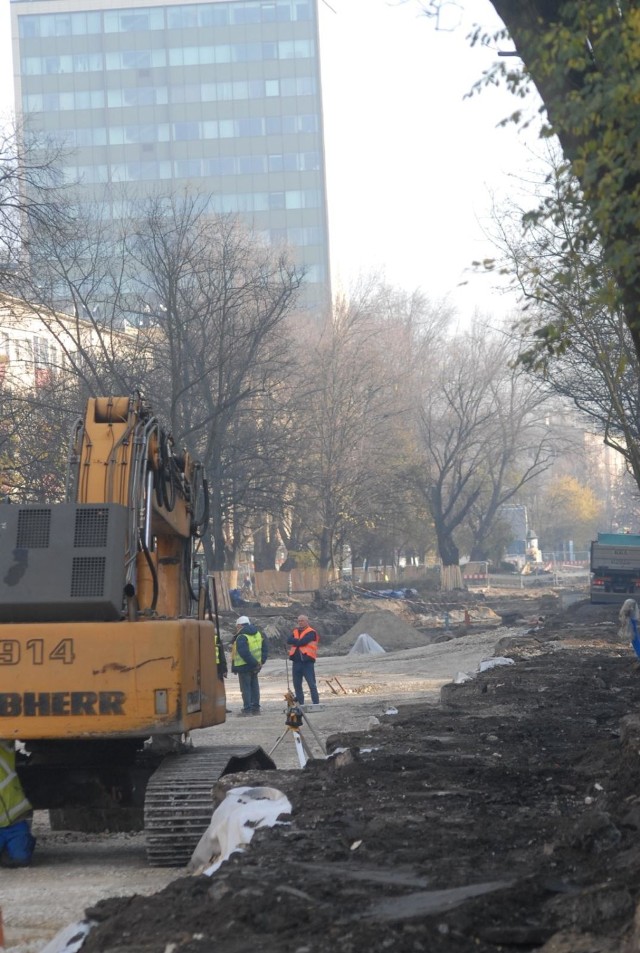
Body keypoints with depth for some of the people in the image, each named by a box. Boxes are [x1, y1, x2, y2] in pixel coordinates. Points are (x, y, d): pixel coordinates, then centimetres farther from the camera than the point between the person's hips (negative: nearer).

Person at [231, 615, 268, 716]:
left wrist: (254, 663, -21)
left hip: (244, 666, -8)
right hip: (255, 666, 8)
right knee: (254, 687, 14)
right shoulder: (258, 634, 11)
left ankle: (247, 709, -5)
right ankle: (256, 708, 17)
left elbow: (244, 653, -26)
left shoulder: (241, 637, -16)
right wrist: (261, 661, 6)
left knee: (245, 687, -3)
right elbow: (265, 648, 12)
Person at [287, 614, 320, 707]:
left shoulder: (311, 632, -4)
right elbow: (288, 641, 1)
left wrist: (295, 641, -1)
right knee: (297, 685, 9)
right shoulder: (295, 632, 17)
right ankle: (300, 704, 17)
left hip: (307, 661, -7)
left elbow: (302, 642, -17)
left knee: (312, 684, -7)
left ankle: (316, 704, -6)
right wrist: (298, 640, -10)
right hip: (296, 661, 7)